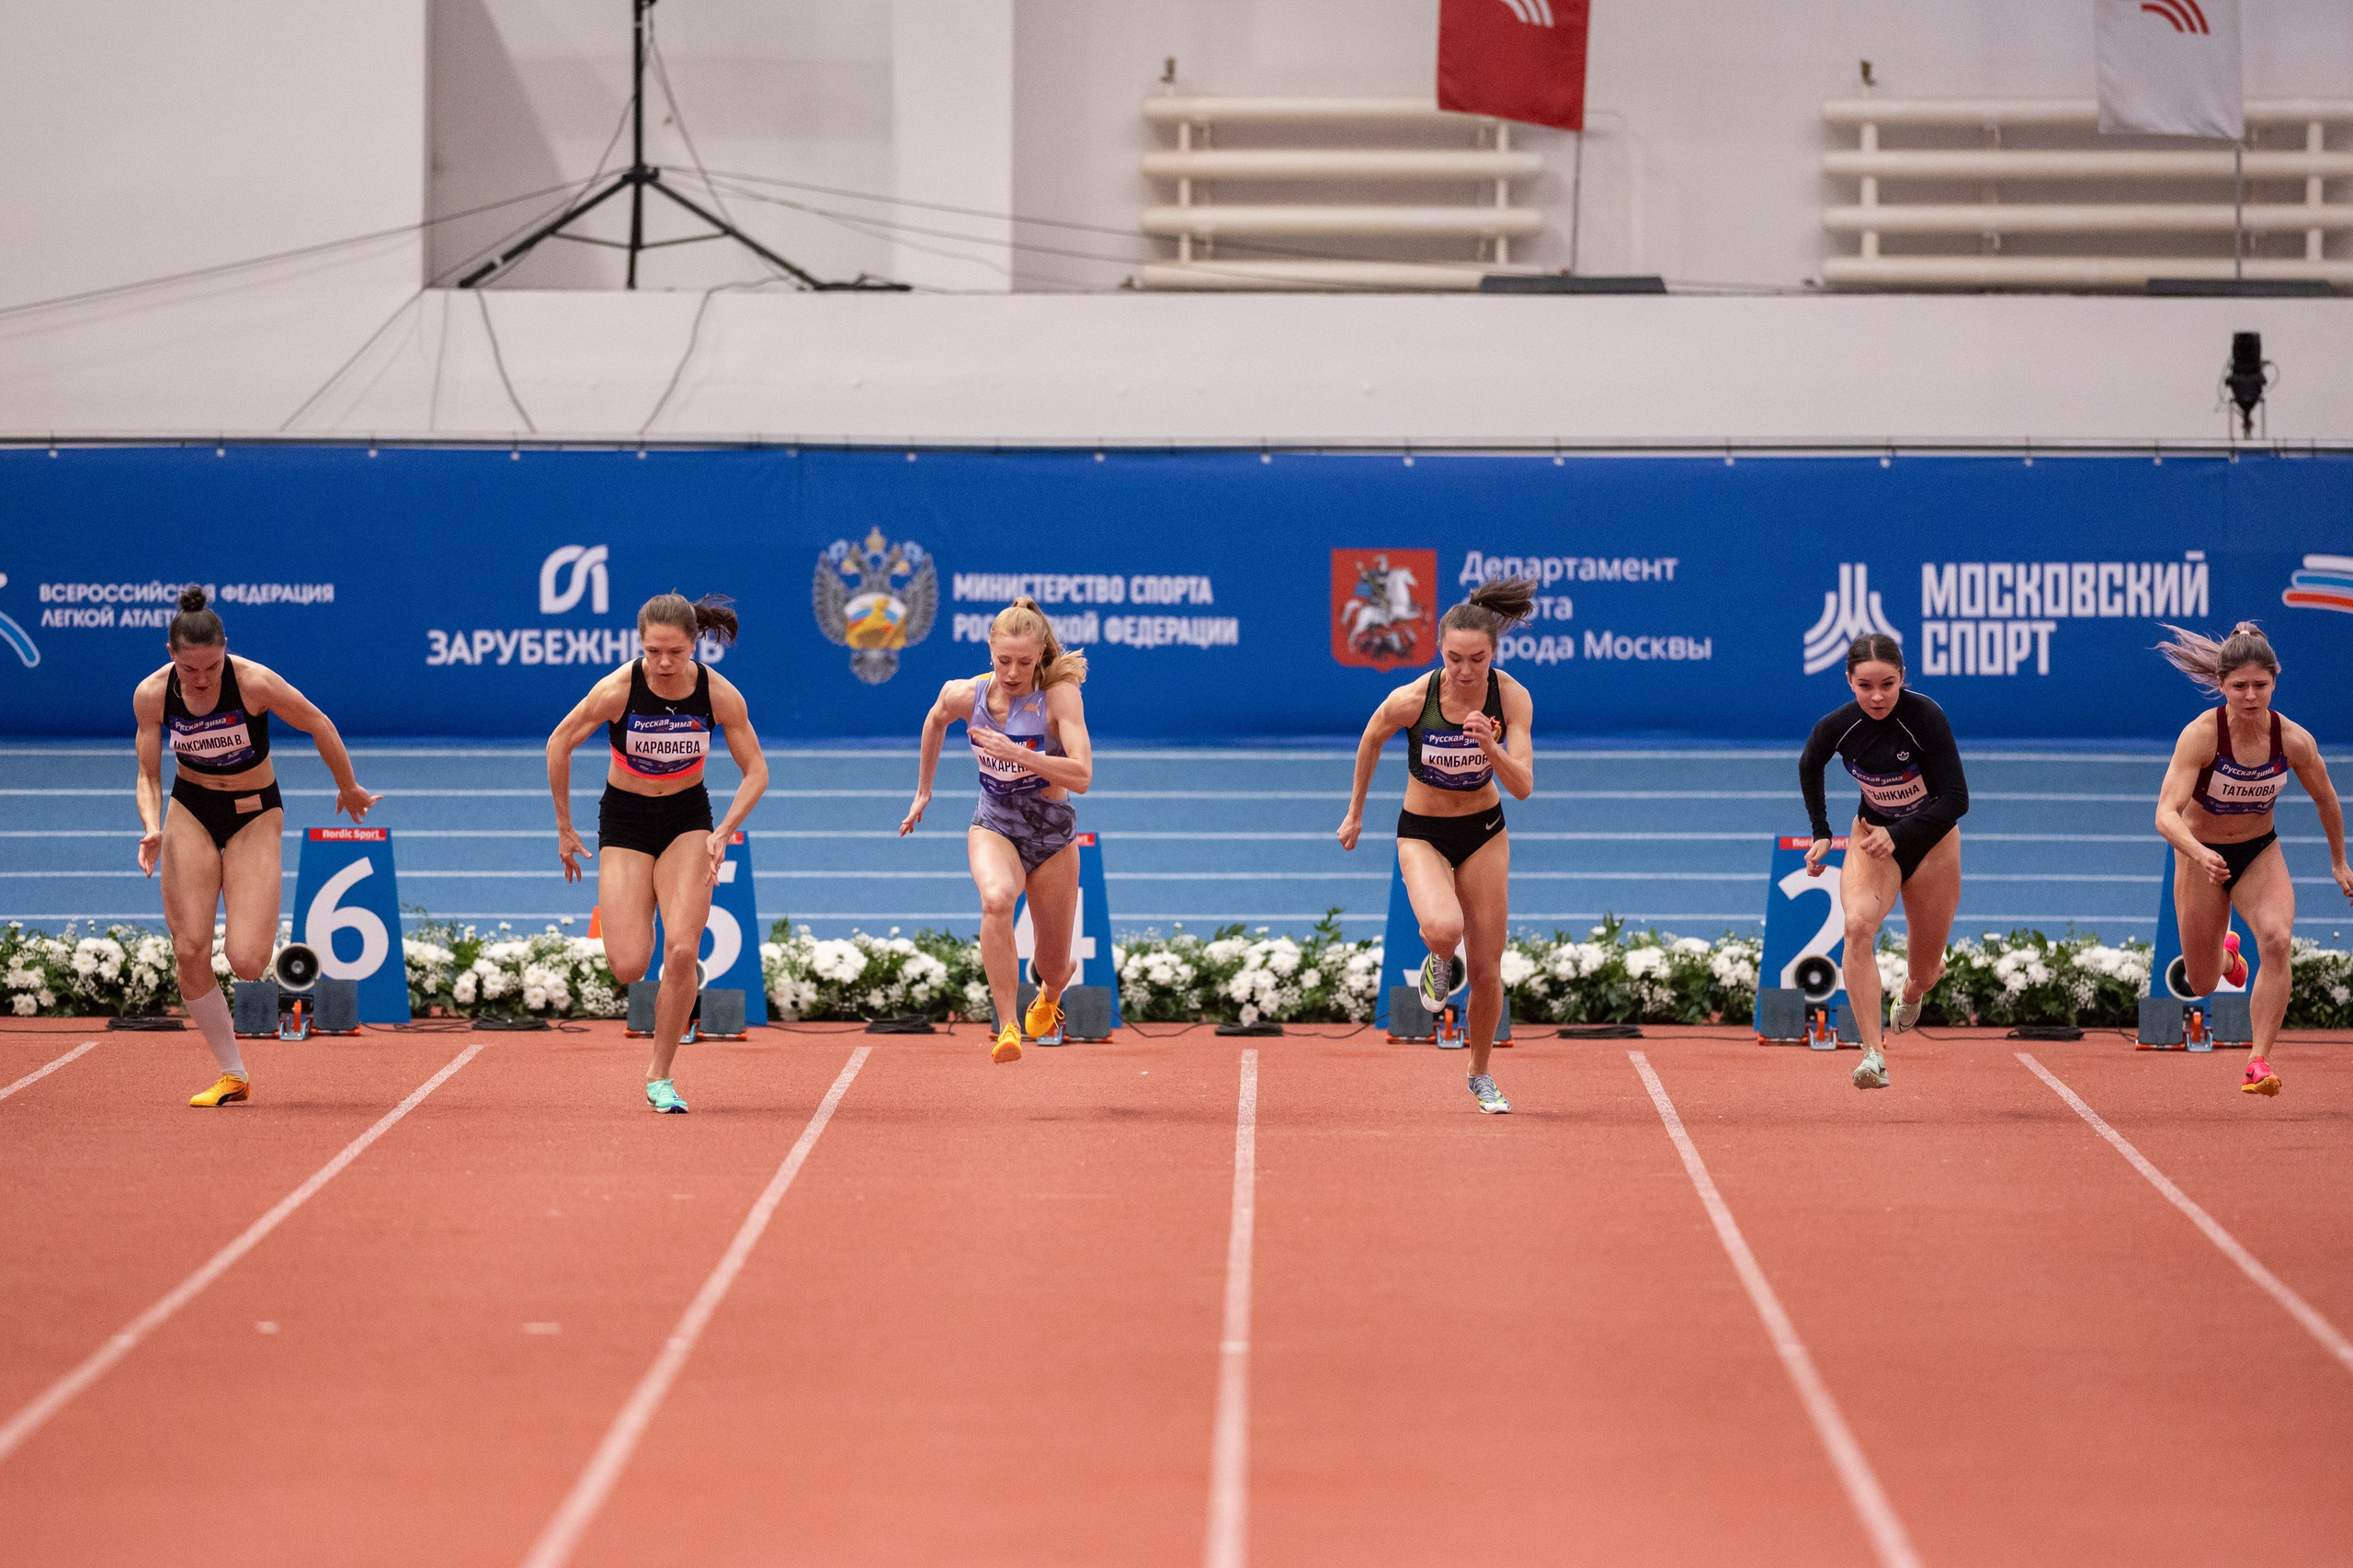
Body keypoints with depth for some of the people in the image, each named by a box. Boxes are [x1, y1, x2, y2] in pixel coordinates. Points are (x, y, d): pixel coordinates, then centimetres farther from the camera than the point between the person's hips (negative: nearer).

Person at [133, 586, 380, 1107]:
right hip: (190, 812, 3)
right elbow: (149, 774, -2)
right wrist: (153, 827, -22)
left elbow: (319, 725, -8)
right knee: (190, 951, -9)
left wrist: (349, 789, 5)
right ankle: (233, 1076, 7)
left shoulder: (255, 682, -24)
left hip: (255, 814, -3)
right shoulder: (152, 694, -14)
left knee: (244, 961, -17)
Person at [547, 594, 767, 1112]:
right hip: (625, 820, -1)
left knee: (681, 951, -17)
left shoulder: (720, 695, -17)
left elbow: (756, 771, -5)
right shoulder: (617, 690, -21)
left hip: (687, 819, 1)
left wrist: (723, 832, -19)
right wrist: (564, 829, 0)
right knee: (628, 967, -12)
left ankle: (660, 1075, 1)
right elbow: (559, 744, -5)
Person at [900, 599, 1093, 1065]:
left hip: (1052, 835, 0)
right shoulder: (965, 695, -11)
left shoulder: (1059, 695, -21)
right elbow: (935, 720, 15)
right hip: (993, 828, 0)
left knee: (1053, 970, 11)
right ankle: (1008, 1028, -36)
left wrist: (1017, 752, -38)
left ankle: (1048, 1000, 52)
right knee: (996, 898, -37)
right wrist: (923, 789, 23)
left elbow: (1082, 777, -30)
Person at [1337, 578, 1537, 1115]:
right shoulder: (1410, 699, -22)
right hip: (1422, 832, -2)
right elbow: (1370, 741, -1)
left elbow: (1523, 787, -21)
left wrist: (1491, 748, -40)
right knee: (1444, 928, -32)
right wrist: (1355, 812, 10)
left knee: (1487, 970, 3)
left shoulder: (1512, 697, -18)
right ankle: (1439, 961, 7)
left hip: (1484, 830, 2)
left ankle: (1481, 1076, 28)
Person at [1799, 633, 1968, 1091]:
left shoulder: (1926, 718, -27)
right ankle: (1873, 1055, -35)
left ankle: (1912, 991, 52)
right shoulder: (1838, 727, -17)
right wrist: (1820, 833, 5)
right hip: (1872, 834, 1)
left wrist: (1898, 836, -34)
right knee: (1858, 924, -31)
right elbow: (1809, 766, 8)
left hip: (1931, 840, -1)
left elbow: (1955, 800, -25)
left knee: (1923, 976, 9)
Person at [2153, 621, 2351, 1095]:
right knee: (2202, 986, 10)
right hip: (2201, 855, -1)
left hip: (2260, 852, 1)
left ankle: (2259, 1063, -25)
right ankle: (2226, 952, 50)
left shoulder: (2294, 740, -18)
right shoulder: (2201, 735, -27)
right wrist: (2200, 855, -54)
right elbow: (2166, 814, -35)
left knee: (2277, 939, -29)